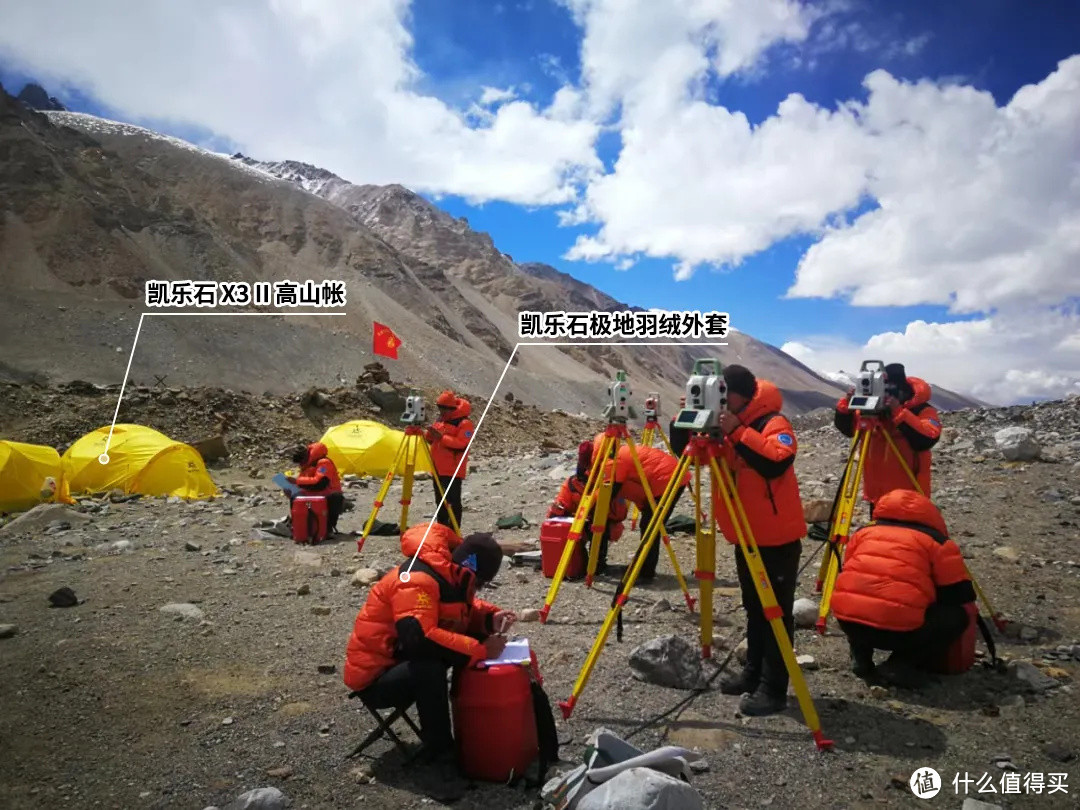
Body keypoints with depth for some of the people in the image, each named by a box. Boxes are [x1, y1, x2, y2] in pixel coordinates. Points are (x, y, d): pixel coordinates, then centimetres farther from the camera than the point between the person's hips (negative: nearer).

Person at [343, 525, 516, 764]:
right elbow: (418, 639, -41)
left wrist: (491, 618, -7)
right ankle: (438, 750, -15)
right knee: (429, 669, -37)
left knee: (476, 637, -3)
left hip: (404, 660, 9)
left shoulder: (449, 573, -1)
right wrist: (480, 650, -36)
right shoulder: (418, 581, -29)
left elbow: (463, 611, 15)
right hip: (375, 677, -9)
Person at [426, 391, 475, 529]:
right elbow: (431, 440, 19)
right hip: (438, 468, 9)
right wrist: (428, 435, -4)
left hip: (453, 470, -9)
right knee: (440, 500, 16)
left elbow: (461, 443, -22)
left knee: (453, 501, -6)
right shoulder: (440, 420, 14)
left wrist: (441, 437, -26)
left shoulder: (464, 423, -12)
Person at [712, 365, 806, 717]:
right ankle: (753, 673, 29)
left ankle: (773, 689, 6)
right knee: (754, 609, 17)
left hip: (777, 537, -8)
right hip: (746, 536, 8)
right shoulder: (727, 426, 8)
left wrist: (738, 433, -32)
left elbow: (777, 461, -33)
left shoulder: (774, 423, -15)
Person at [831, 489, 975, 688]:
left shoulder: (863, 532, 21)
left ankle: (860, 658, 16)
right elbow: (962, 595, 11)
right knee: (956, 617, 19)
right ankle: (902, 665, 5)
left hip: (848, 621, 5)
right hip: (899, 628, -4)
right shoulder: (938, 543, 10)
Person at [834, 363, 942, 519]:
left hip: (909, 496, -5)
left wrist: (899, 413, -32)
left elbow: (927, 439, -28)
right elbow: (846, 428, 4)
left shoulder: (923, 410, -11)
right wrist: (847, 404, -13)